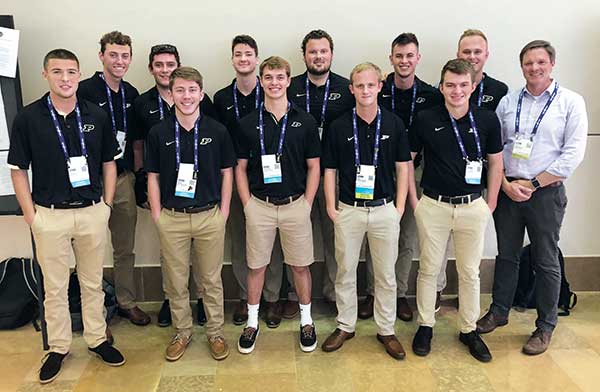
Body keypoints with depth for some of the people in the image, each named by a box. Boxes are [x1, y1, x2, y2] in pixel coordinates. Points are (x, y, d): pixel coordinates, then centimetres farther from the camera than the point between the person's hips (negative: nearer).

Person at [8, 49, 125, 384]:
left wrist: (107, 205, 3)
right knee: (55, 287, 12)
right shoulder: (28, 118, -5)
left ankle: (97, 339, 30)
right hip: (49, 215, -1)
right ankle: (59, 347, 28)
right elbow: (19, 170, 0)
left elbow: (109, 164, 7)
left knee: (93, 282, 14)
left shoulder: (96, 116, -1)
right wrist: (30, 214, -4)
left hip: (92, 212, 1)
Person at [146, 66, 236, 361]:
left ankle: (215, 332, 28)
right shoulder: (158, 133, -1)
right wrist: (157, 214, 1)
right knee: (175, 281, 12)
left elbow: (227, 172, 5)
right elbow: (153, 176, 5)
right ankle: (182, 333, 30)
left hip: (209, 216, 0)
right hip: (171, 218, 1)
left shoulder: (217, 131, -2)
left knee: (211, 280, 11)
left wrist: (224, 211, 0)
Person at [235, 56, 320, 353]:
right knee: (256, 266, 10)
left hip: (295, 205, 0)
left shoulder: (304, 121, 1)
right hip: (259, 206, 1)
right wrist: (247, 204, -1)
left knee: (300, 265, 10)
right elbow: (240, 167, 6)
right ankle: (252, 321, 27)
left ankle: (306, 320, 27)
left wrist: (307, 203, -3)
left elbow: (314, 166, 3)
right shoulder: (248, 123, 2)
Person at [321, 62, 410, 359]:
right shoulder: (339, 126, -1)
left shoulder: (394, 124, 0)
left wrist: (400, 206, -1)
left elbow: (403, 167, 5)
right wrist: (331, 208, -2)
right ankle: (345, 326, 28)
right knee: (345, 271, 11)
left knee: (386, 274, 10)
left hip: (385, 210, 0)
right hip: (348, 210, 0)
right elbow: (330, 170, 3)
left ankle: (386, 329, 27)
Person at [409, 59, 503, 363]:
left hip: (473, 207, 1)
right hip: (433, 206, -1)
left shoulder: (487, 119, -2)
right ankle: (425, 326, 25)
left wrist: (491, 204, 6)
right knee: (429, 269, 9)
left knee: (470, 272, 11)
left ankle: (469, 329, 28)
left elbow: (495, 163, 7)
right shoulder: (425, 119, -5)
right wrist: (413, 199, 1)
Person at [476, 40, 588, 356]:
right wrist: (506, 184, -9)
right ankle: (499, 312, 31)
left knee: (546, 263, 8)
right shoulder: (508, 101, 6)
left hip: (546, 192, -2)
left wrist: (531, 184, -12)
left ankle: (545, 327, 23)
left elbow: (573, 154, -9)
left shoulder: (571, 102, -2)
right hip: (507, 190, 3)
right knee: (506, 255, 14)